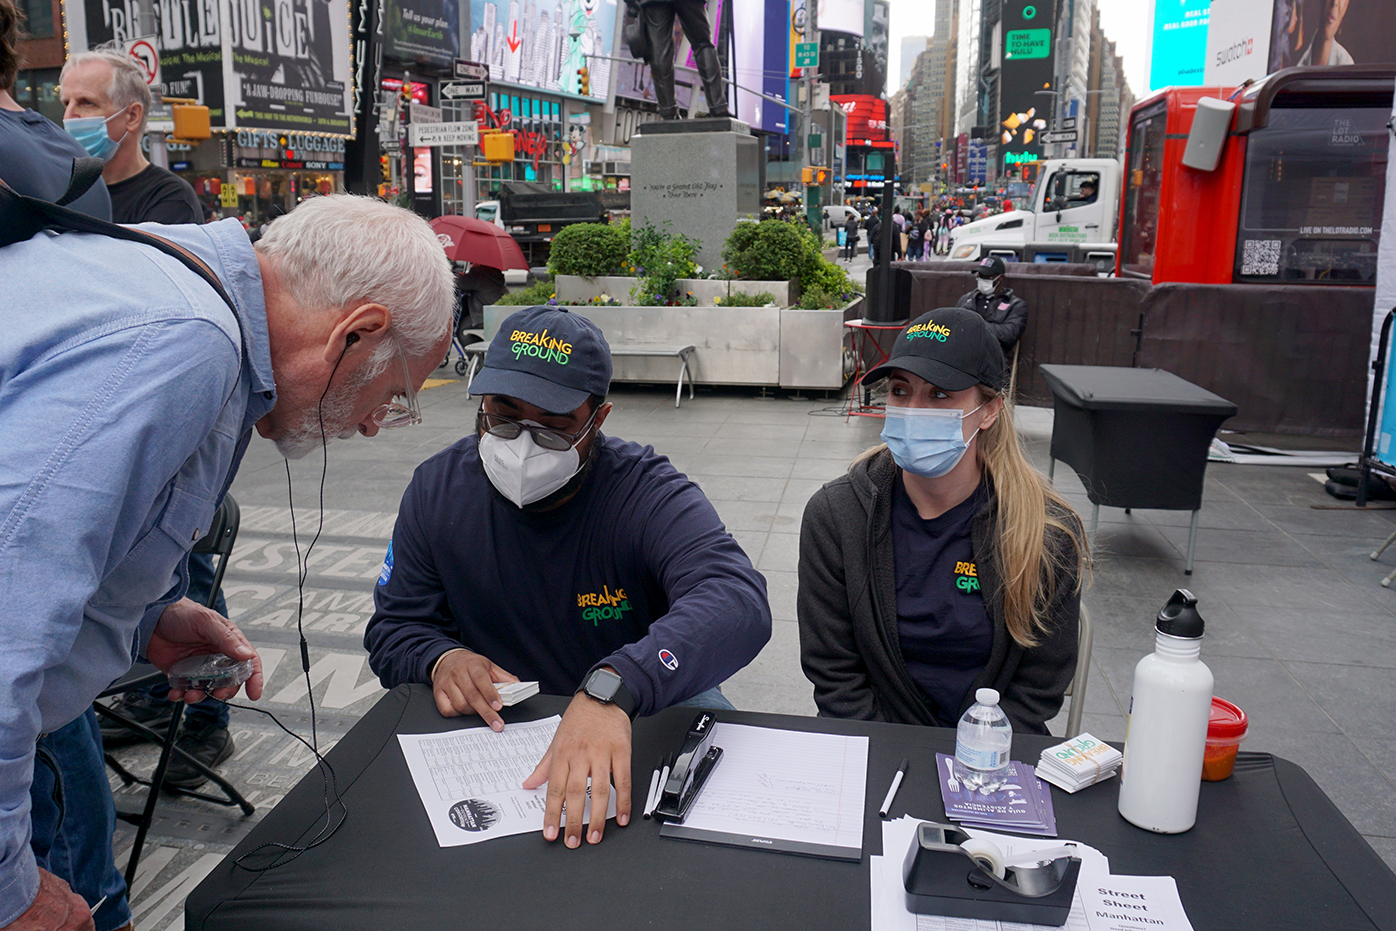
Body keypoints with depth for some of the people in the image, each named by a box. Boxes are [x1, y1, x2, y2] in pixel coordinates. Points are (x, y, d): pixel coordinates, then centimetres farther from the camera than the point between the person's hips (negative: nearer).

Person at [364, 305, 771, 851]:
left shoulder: (645, 492, -19)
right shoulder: (438, 489, -5)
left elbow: (737, 600, -38)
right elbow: (393, 628, 5)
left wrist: (610, 688, -55)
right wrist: (439, 659, -21)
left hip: (647, 720, -1)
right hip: (492, 724, 2)